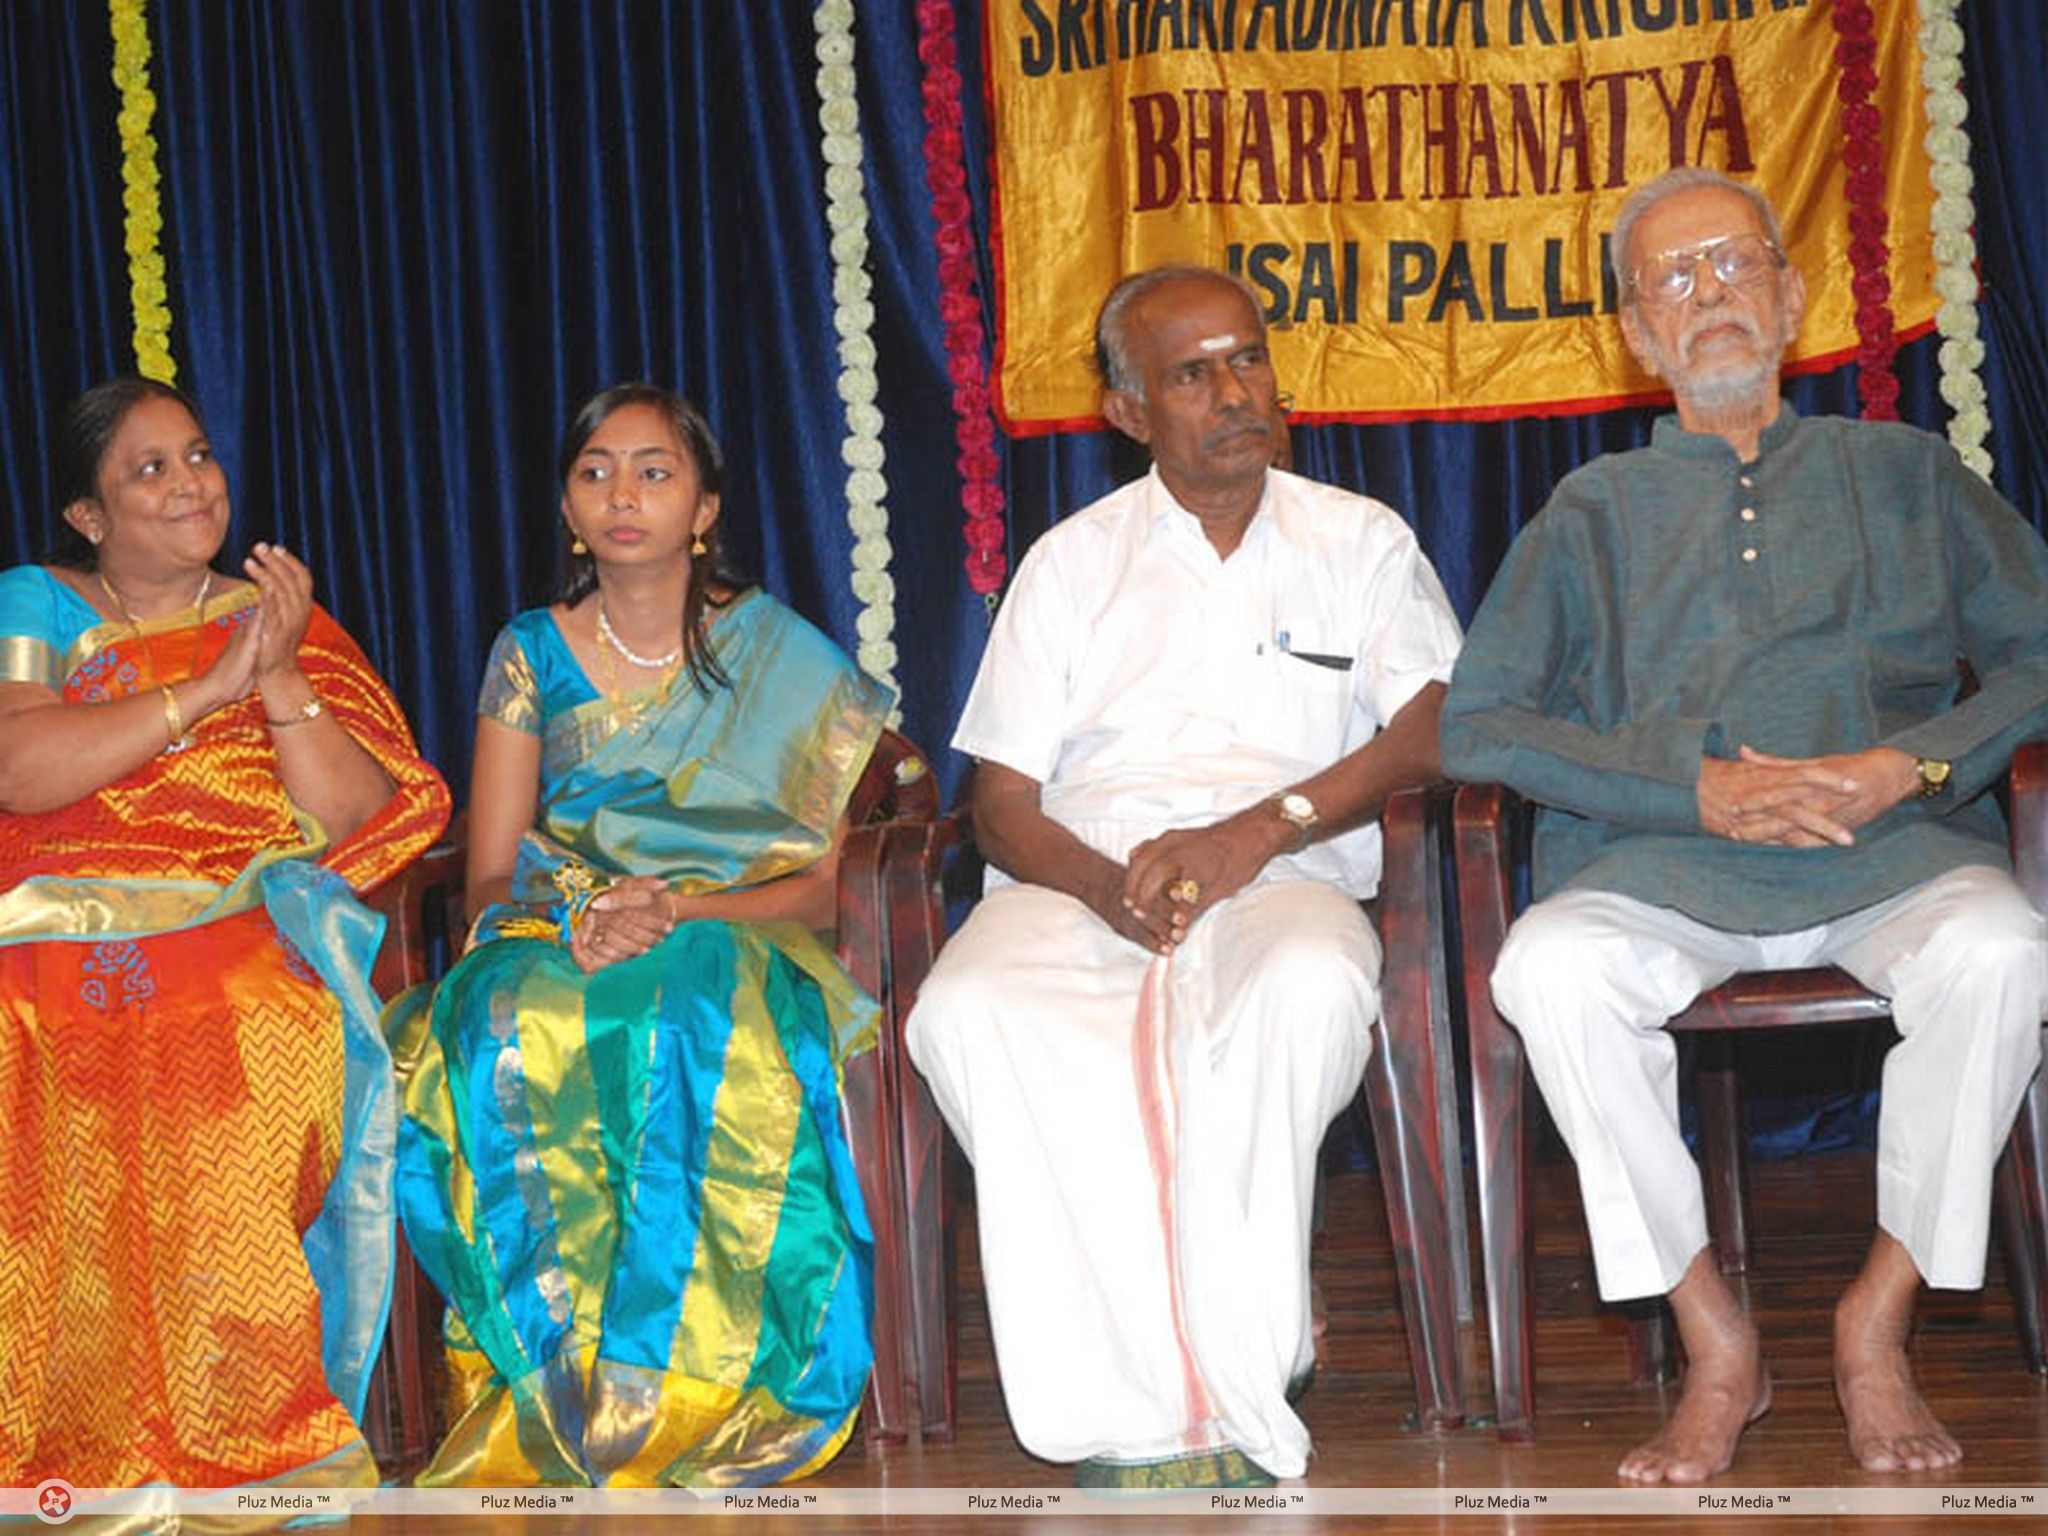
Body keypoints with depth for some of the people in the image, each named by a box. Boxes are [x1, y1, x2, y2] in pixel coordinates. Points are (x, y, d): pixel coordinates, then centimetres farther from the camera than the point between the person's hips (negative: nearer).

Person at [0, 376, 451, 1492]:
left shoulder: (280, 621, 18)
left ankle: (248, 1430, -25)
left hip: (244, 933, 0)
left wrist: (281, 680, -5)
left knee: (243, 1059, -33)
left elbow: (364, 823, 7)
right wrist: (210, 689, -7)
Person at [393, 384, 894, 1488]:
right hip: (556, 945, 2)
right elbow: (490, 876, 8)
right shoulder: (532, 653, 14)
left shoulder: (783, 661, 8)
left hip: (737, 938, -1)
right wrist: (573, 913, -15)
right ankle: (562, 1386, -32)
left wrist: (680, 914, -16)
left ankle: (649, 1400, -33)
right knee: (510, 1030, -37)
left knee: (688, 1028, -40)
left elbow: (823, 882, 2)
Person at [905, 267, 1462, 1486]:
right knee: (971, 1012, -33)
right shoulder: (1073, 562, 20)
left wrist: (1257, 831, -13)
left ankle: (1218, 1393, -30)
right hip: (1083, 887, 2)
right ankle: (1136, 1409, -32)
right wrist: (1099, 883, -11)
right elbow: (1004, 803, 12)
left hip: (1281, 883, -1)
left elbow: (1432, 730, 2)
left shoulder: (1359, 542, 17)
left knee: (1310, 986, -39)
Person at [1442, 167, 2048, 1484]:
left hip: (1893, 852, 0)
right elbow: (1480, 723, 5)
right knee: (1551, 967, -32)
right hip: (1663, 867, 0)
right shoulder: (1594, 512, 19)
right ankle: (1716, 1345, -16)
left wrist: (1908, 765, -9)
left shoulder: (1904, 472, 20)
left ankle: (1879, 1325, -14)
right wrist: (1700, 787, -8)